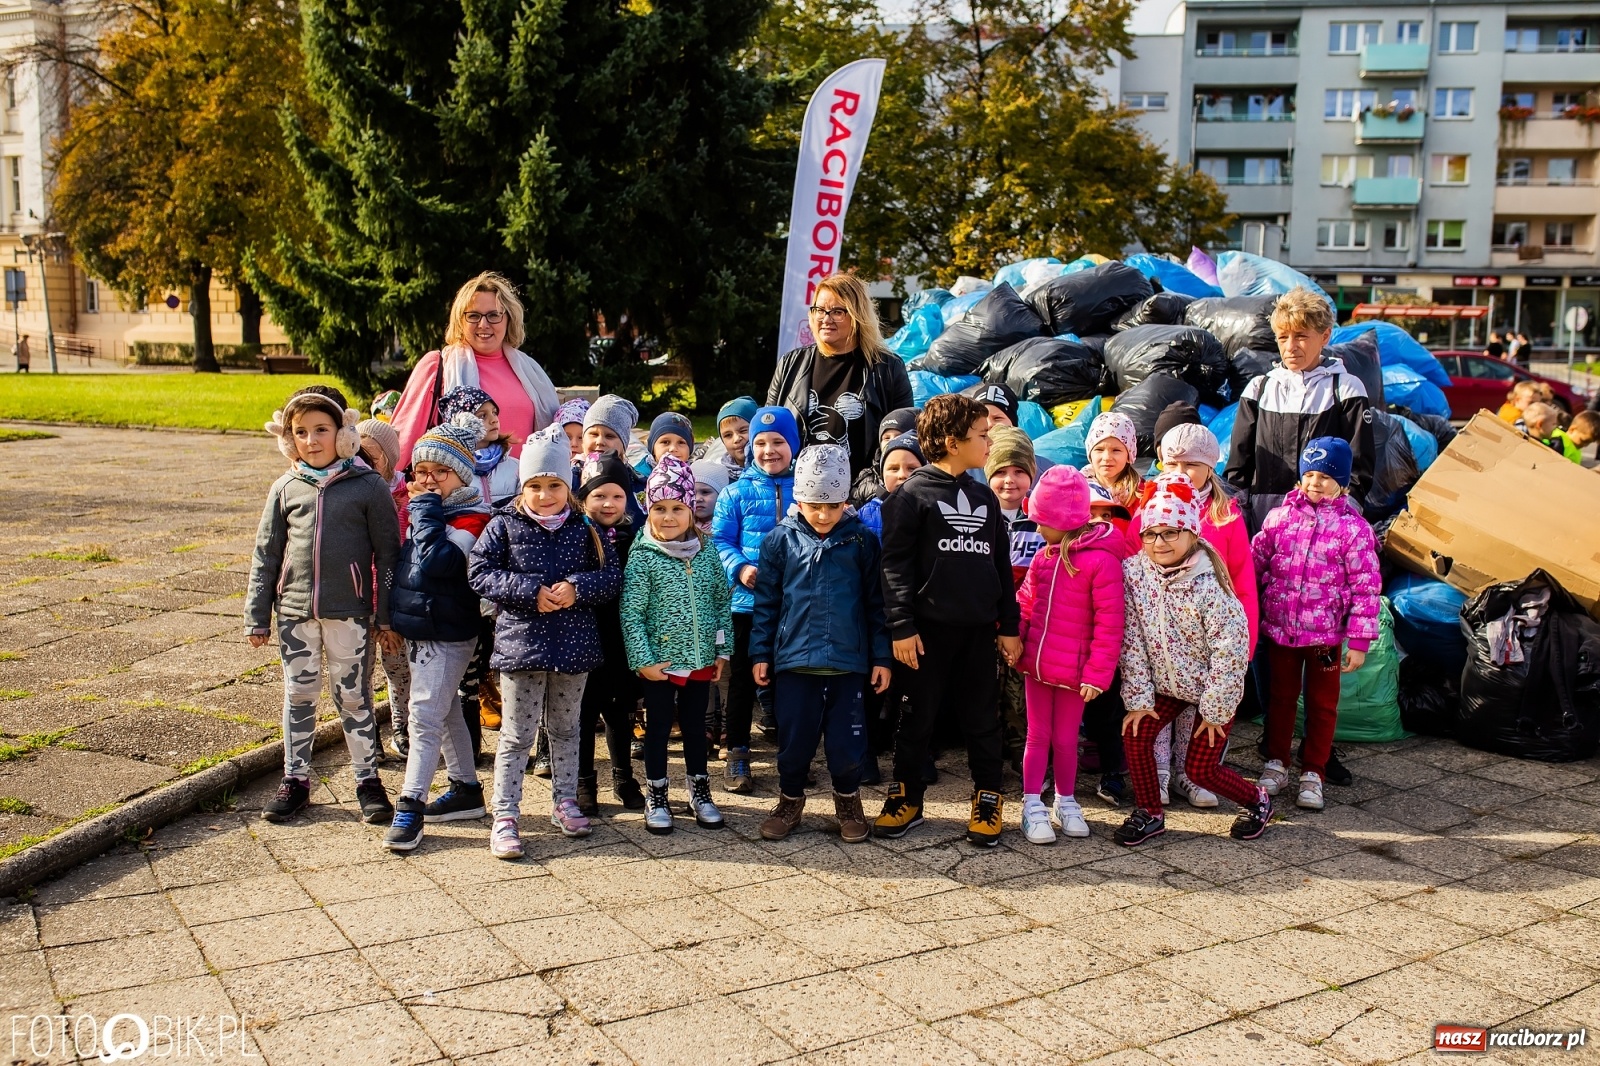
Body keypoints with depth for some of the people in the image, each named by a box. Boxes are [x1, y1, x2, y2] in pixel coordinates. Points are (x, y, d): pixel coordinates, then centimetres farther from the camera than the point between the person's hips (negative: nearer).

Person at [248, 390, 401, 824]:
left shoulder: (368, 486, -4)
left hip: (348, 610, -3)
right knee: (298, 695, 12)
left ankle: (367, 779, 18)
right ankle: (295, 779, 23)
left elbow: (387, 554, -2)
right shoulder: (285, 488, 5)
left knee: (352, 696, 6)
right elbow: (265, 555, 10)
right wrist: (258, 616, 8)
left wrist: (387, 617, -4)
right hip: (295, 609, 3)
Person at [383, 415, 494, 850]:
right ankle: (466, 789, 28)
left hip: (447, 634, -9)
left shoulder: (470, 518, -15)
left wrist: (426, 512, -22)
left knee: (425, 715, -9)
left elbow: (437, 561, -30)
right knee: (445, 712, 17)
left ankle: (410, 806, -5)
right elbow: (405, 564, 22)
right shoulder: (422, 510, 12)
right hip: (418, 629, 9)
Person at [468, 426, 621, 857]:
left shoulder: (584, 529, 4)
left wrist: (577, 588, -17)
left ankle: (565, 802, 30)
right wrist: (531, 592, -17)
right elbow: (479, 573, -8)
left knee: (566, 728, 16)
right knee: (517, 734, 2)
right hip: (522, 641, -2)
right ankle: (505, 815, 9)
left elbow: (613, 576, 2)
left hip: (574, 643, 3)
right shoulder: (504, 526, -2)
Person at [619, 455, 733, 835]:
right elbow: (630, 613, -12)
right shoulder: (643, 558, -11)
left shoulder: (706, 553, 1)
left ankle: (699, 792, 31)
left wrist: (722, 650, 5)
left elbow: (722, 602, 7)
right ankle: (656, 797, 23)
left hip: (701, 660, 3)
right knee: (658, 727, 9)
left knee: (695, 725, 16)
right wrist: (642, 659, -14)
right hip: (660, 661, -3)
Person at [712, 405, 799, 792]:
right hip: (749, 601, -1)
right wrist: (739, 568, -17)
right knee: (744, 678, 8)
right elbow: (720, 541, 0)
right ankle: (737, 755, 20)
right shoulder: (737, 493, 1)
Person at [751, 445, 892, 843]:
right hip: (794, 660, 1)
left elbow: (876, 602, 4)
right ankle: (790, 801, 31)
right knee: (793, 740, 9)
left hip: (849, 661, 0)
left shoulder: (862, 540, 0)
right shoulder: (780, 540, 2)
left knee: (848, 741, 5)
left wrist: (882, 656, 2)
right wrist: (760, 653, 5)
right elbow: (766, 602, 7)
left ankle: (848, 802, 29)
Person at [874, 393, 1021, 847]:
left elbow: (1001, 564, 15)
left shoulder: (984, 497, 12)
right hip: (930, 626, -4)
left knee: (980, 716, 11)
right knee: (919, 716, 6)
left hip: (978, 627, 4)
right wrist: (902, 626, -13)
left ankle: (988, 798, 24)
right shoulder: (913, 494, -5)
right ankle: (906, 797, 20)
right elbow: (895, 563, -8)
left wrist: (1009, 626, 12)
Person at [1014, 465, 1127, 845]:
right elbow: (1025, 605, 11)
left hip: (1072, 670, -4)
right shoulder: (1043, 558, 3)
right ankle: (1033, 807, 18)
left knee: (1065, 739, 11)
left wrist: (1097, 673, -17)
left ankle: (1066, 802, 29)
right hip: (1036, 665, 5)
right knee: (1037, 736, 10)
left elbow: (1109, 624, -16)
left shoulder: (1101, 561, -16)